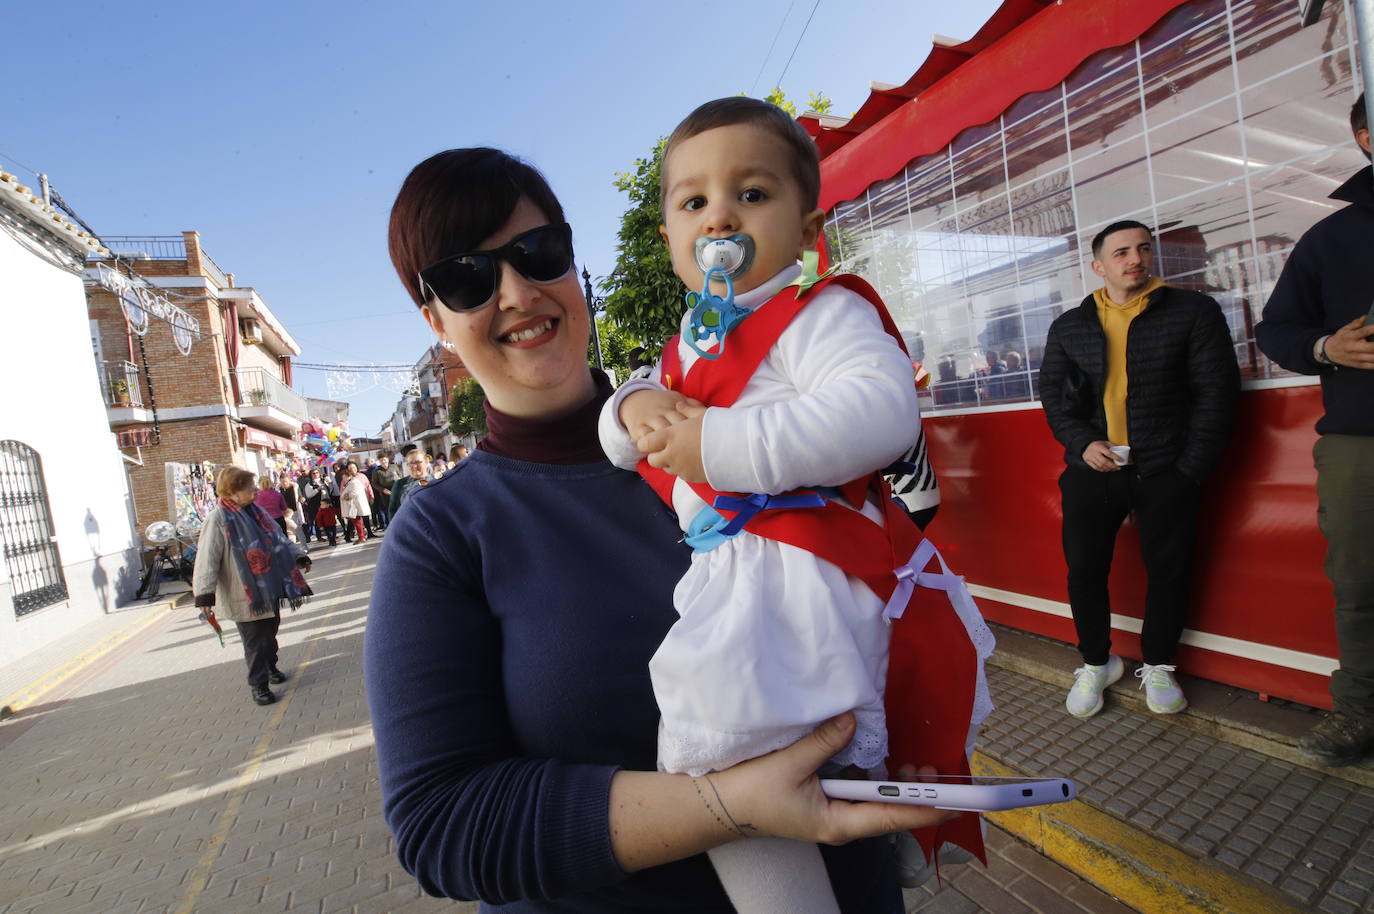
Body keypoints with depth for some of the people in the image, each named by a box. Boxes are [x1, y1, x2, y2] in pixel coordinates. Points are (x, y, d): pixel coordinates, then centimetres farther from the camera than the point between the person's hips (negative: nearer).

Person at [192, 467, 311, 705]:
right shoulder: (218, 520, -16)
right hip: (243, 595, -6)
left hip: (269, 589, 7)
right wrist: (204, 593, -25)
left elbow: (278, 538, 15)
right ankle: (258, 684, 15)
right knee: (254, 640, 2)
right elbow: (207, 558, -20)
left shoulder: (255, 512, 6)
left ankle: (270, 667, 39)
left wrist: (298, 555, 10)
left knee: (270, 632, 19)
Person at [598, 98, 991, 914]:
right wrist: (636, 406, -5)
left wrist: (722, 445, -28)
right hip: (724, 567, 10)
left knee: (716, 764, -21)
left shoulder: (820, 313, -9)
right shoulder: (691, 346, 15)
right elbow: (617, 430, 19)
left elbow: (880, 411, -27)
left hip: (795, 572, -9)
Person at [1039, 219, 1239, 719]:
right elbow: (1053, 394, 9)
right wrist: (1082, 443, -7)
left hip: (1165, 469, -1)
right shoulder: (1068, 326, 10)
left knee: (1169, 570, 4)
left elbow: (1217, 391, 1)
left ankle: (1157, 666, 25)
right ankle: (1095, 663, 20)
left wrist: (1192, 466, -7)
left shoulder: (1193, 311, 5)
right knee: (1084, 570, 0)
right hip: (1093, 466, 1)